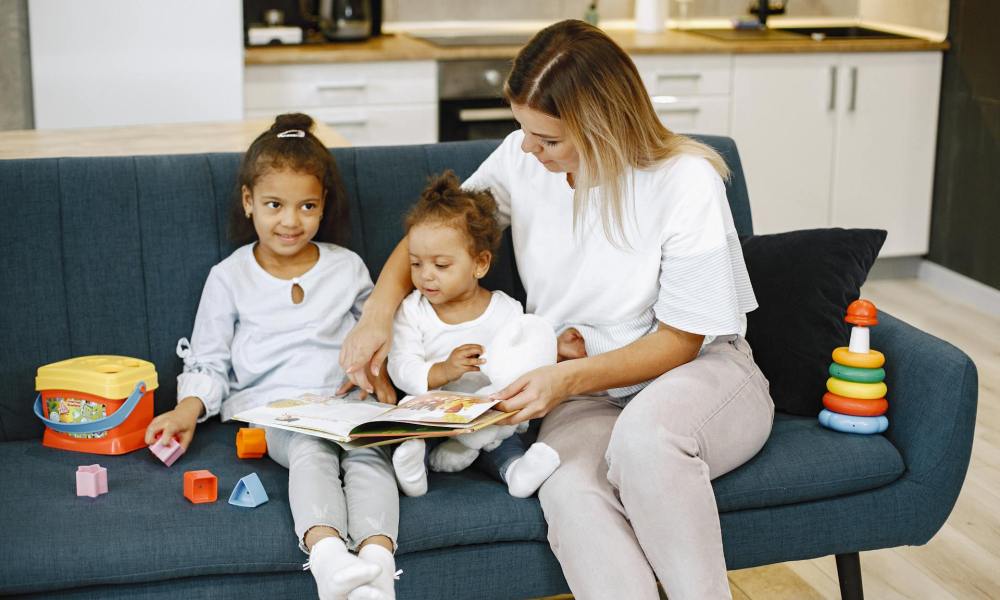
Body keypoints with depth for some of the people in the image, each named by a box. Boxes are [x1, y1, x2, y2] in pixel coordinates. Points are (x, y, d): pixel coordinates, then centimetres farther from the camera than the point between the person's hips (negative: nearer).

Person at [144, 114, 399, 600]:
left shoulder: (347, 268, 16)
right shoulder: (229, 277, 11)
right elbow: (209, 362, 13)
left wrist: (379, 371, 3)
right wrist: (189, 408, -7)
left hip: (344, 400, 2)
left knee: (368, 451, -32)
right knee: (311, 449, -36)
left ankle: (376, 557, -50)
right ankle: (326, 554, -57)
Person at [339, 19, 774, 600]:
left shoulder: (687, 182, -17)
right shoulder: (522, 159, -3)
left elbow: (679, 341, -11)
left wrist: (570, 377, -23)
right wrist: (381, 308, -6)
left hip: (702, 372, -3)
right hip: (585, 395, 3)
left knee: (646, 429, -41)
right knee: (570, 491, -34)